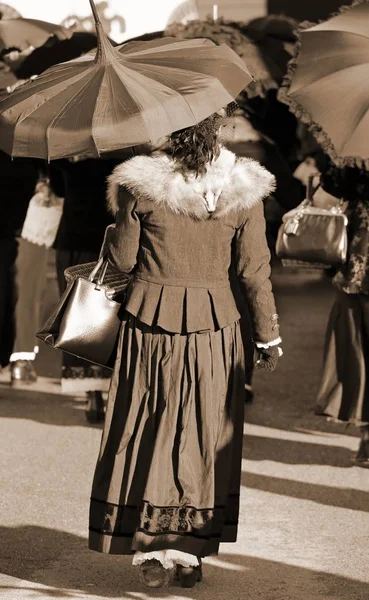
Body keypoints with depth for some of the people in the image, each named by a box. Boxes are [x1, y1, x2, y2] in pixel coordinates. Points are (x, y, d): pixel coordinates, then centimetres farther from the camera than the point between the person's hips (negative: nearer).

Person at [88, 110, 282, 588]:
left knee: (149, 432, 9)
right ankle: (191, 551, 10)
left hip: (150, 319, -1)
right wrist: (268, 336, 7)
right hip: (214, 323, 1)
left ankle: (151, 549, 8)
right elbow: (254, 271, -2)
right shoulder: (241, 189, -5)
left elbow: (122, 259, -1)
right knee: (203, 436, 9)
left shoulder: (141, 185, -8)